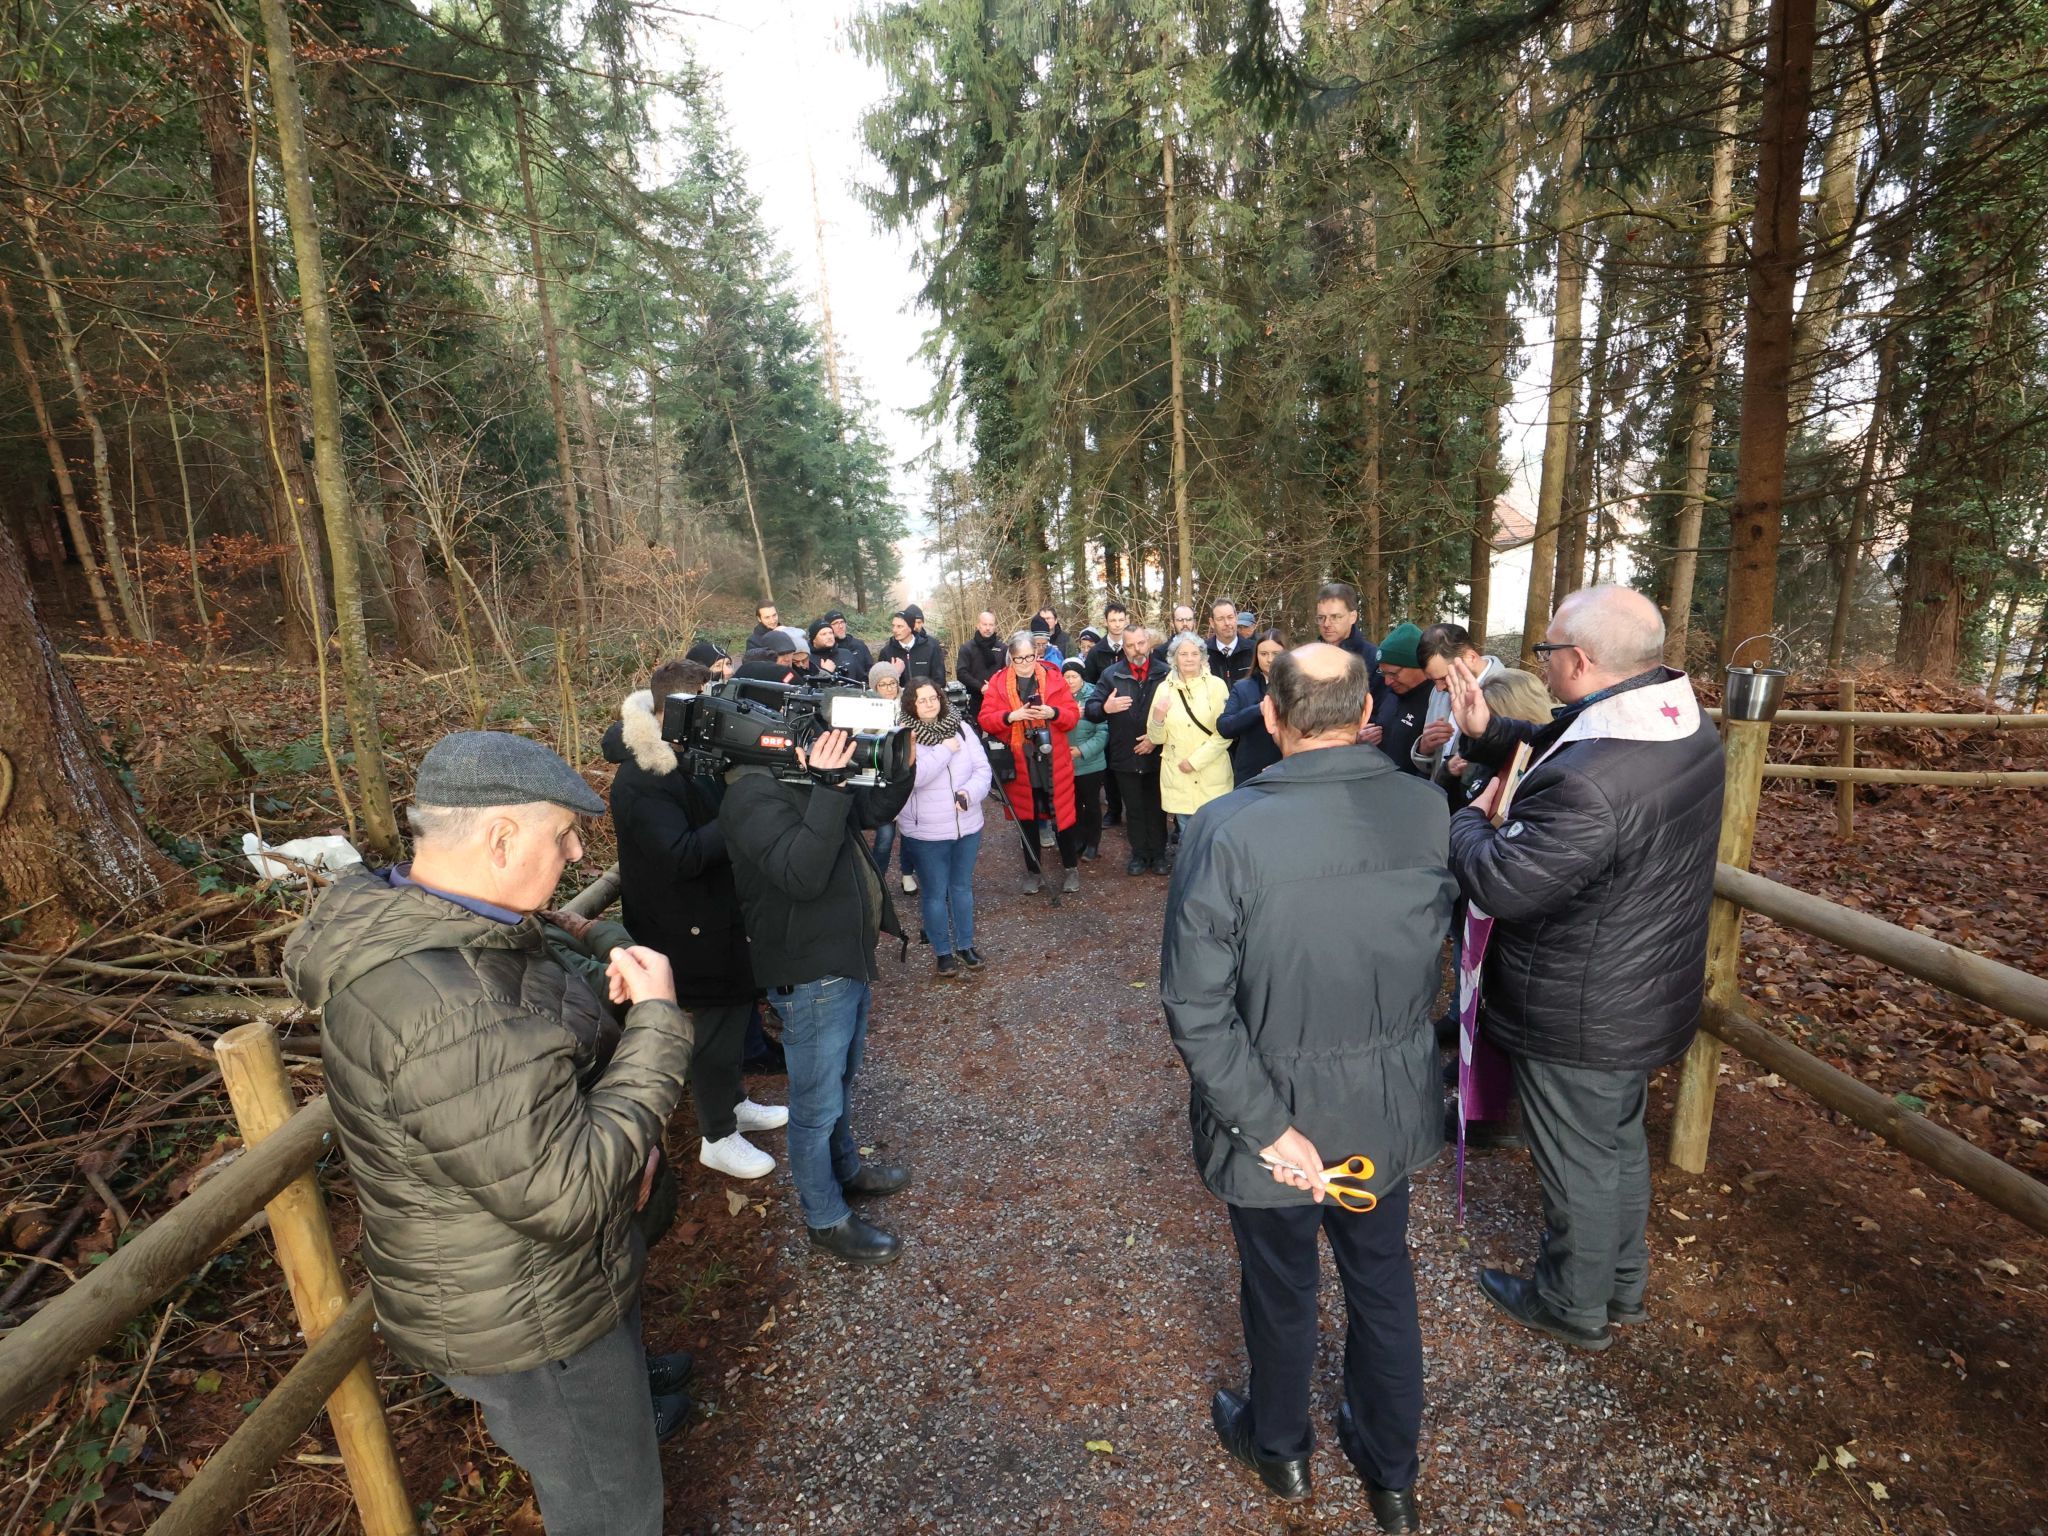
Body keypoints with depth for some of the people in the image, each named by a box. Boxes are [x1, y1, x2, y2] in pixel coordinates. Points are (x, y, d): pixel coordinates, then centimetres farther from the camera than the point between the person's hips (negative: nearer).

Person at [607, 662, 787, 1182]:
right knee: (717, 1026, 5)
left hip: (722, 913, 9)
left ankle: (733, 1103, 44)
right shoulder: (640, 781, -23)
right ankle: (717, 1138, 26)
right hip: (692, 932, -9)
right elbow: (682, 855, -31)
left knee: (733, 1015, 22)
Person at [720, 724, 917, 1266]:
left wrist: (903, 768, -6)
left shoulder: (805, 773, 2)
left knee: (842, 1079, 28)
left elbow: (874, 810, 11)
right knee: (818, 1103, 10)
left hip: (849, 957, 9)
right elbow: (801, 874, -34)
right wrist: (829, 790, -38)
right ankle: (826, 1220, 31)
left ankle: (846, 1170, 50)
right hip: (810, 973, -9)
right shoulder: (752, 794, -23)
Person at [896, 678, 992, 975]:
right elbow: (912, 776, -26)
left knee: (962, 887, 18)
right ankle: (942, 951, 27)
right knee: (935, 893, 9)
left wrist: (969, 793, -21)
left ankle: (966, 944, 35)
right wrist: (945, 749, -20)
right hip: (926, 832, -4)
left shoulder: (960, 728, 1)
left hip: (967, 826, 4)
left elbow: (983, 769, -2)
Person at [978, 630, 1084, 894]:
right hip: (1019, 762, 1)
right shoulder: (998, 682, 1)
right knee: (1027, 816, 12)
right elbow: (986, 719, -4)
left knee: (1061, 812, 4)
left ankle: (1071, 868, 23)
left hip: (1053, 760, -1)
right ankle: (1033, 872, 27)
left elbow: (1073, 714, -1)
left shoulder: (1053, 677, 1)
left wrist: (1053, 713, -20)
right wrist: (1011, 716, -21)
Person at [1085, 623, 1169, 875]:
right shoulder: (1111, 674, 0)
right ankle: (1139, 854, 27)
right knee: (1133, 808, 13)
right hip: (1125, 757, 1)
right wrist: (1105, 707, -27)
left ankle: (1158, 854, 27)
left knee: (1156, 807, 12)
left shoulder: (1165, 673, -3)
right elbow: (1090, 710, -5)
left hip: (1156, 755, -1)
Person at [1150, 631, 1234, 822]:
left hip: (1212, 776, -1)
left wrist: (1195, 760, -11)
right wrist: (1158, 717, -15)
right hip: (1178, 776, 2)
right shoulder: (1164, 688, 3)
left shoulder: (1217, 685, -3)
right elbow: (1157, 738, 5)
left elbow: (1226, 733, -5)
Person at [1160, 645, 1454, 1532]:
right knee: (1383, 1283, 27)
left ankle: (1279, 1447, 52)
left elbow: (1195, 1006, -27)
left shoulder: (1227, 830, -28)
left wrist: (1266, 1124, -16)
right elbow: (1435, 944, 3)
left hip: (1276, 1112, -3)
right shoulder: (1429, 811, -14)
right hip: (1391, 1107, 4)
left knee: (1280, 1290, 23)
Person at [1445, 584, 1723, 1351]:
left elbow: (1499, 883, -30)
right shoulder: (1683, 721, -5)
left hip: (1580, 1020, -9)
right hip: (1648, 997, 9)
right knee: (1619, 1141, 29)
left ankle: (1573, 1305, 40)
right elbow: (1558, 743, 10)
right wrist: (1487, 731, -3)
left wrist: (1471, 820, -12)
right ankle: (1623, 1282, 51)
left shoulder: (1590, 780, -37)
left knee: (1578, 1165, 15)